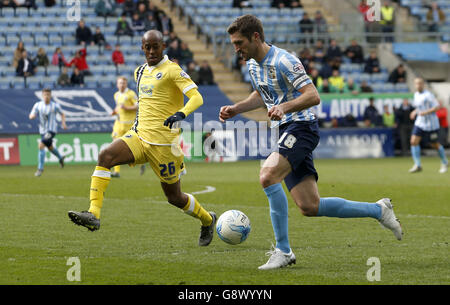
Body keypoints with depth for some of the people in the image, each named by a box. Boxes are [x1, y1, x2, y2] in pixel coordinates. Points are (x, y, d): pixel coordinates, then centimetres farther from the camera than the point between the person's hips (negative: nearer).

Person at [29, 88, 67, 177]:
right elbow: (31, 116, -1)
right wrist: (32, 115, -25)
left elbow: (62, 114, 11)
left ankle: (40, 168, -16)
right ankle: (60, 158, 57)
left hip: (52, 129, -5)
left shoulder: (55, 106, -7)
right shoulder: (38, 105, -1)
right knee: (50, 147, 25)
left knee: (41, 145, -23)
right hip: (43, 130, 5)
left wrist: (63, 123, -4)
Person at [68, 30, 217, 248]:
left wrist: (181, 114, -35)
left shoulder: (172, 70, -8)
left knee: (174, 197, 4)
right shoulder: (140, 72, 14)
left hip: (163, 142, -6)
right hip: (139, 135, 6)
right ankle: (93, 215, -29)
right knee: (105, 156, -21)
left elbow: (197, 98, -17)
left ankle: (207, 220, 34)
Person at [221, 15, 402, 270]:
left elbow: (313, 96, -21)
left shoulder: (283, 61, -16)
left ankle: (283, 251, -22)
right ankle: (378, 210, 17)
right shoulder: (253, 64, 11)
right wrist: (235, 109, 15)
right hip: (287, 132, 9)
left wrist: (284, 108, -35)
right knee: (310, 207, 2)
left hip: (301, 127, -9)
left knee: (268, 176, -28)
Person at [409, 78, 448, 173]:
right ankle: (417, 165, -10)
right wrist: (415, 111, 9)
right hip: (420, 122, 6)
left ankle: (444, 163, 29)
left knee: (435, 145, 6)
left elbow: (438, 107, -18)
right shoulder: (416, 94, 8)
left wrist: (426, 112, -26)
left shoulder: (428, 95, -16)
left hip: (431, 124, -6)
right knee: (414, 141, -12)